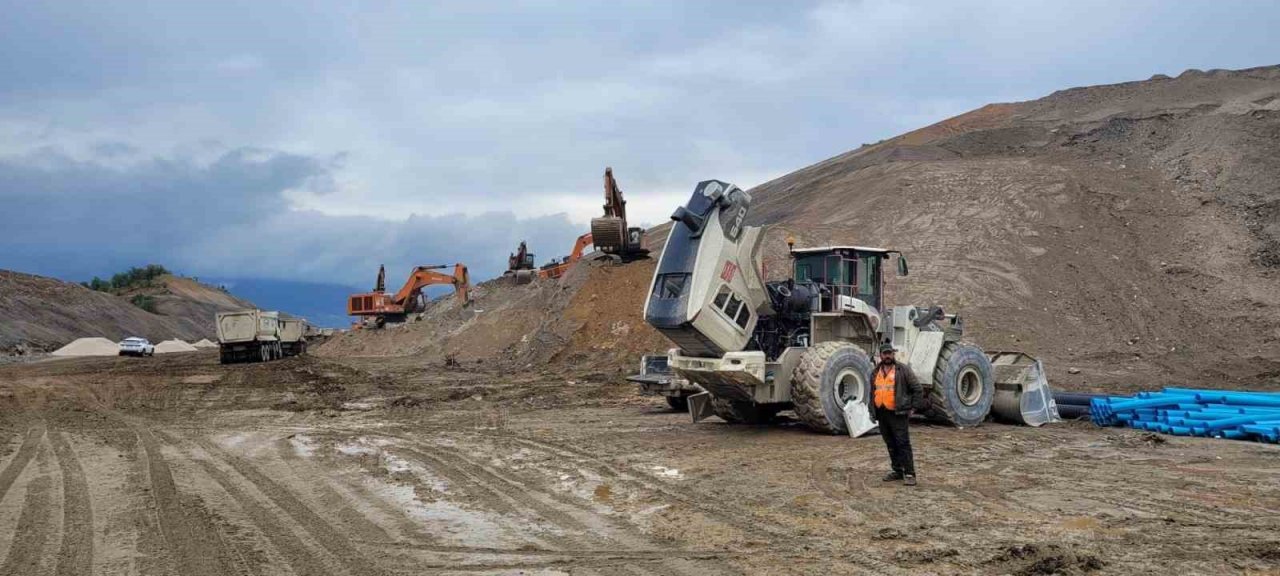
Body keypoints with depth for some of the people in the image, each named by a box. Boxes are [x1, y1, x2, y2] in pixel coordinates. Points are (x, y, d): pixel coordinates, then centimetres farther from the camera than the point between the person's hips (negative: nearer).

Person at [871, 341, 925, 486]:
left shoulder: (903, 369, -3)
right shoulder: (875, 373, 14)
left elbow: (917, 389, -2)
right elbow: (872, 393, 24)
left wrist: (914, 407, -5)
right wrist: (872, 411, 18)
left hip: (897, 413, -6)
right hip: (882, 414, 6)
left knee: (903, 443, -8)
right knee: (890, 445, 11)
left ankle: (909, 473, -5)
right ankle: (897, 471, 20)